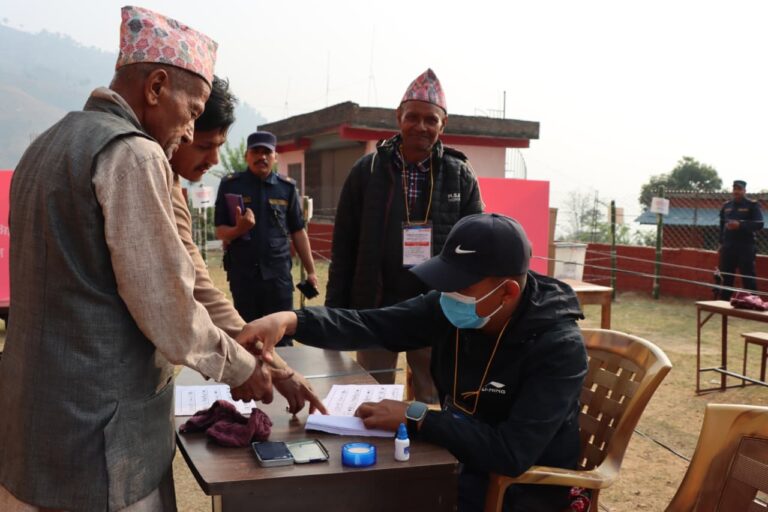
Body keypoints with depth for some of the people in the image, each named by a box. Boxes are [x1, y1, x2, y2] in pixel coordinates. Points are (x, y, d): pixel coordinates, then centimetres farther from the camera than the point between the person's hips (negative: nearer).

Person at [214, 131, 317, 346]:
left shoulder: (287, 187, 4)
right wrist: (239, 229, -22)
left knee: (282, 337, 5)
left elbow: (298, 232, 7)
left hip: (279, 273, 1)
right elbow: (220, 231, 0)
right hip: (242, 273, 0)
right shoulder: (230, 185, 0)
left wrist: (310, 271, 4)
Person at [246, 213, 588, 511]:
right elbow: (370, 325, -12)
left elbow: (512, 454, -33)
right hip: (460, 463, 6)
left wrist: (416, 419, -29)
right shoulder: (448, 308, -9)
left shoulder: (559, 348, -26)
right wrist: (292, 320, -29)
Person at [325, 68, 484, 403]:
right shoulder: (367, 170, -1)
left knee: (434, 406, 14)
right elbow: (343, 248, 1)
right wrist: (335, 311, -2)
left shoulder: (461, 176, 1)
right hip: (375, 310, 0)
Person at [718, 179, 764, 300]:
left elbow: (759, 224, -10)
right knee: (726, 277, 9)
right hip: (728, 247, 5)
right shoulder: (726, 205, 14)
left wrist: (740, 225, -22)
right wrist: (721, 243, 14)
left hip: (746, 247, -5)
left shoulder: (753, 205, -2)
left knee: (748, 278, -5)